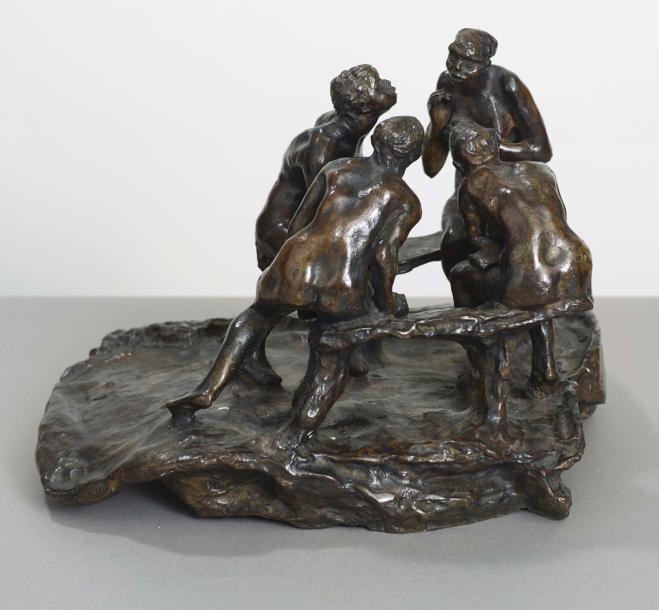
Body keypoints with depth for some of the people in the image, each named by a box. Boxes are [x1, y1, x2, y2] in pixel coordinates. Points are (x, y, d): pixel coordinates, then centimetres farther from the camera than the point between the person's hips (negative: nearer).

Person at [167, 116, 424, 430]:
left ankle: (207, 390, 18)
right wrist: (387, 301, 11)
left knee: (260, 313, 34)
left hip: (294, 272, 2)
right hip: (344, 294, -1)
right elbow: (384, 255, -5)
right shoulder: (408, 202, 11)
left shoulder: (336, 168, 19)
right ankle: (306, 425, 10)